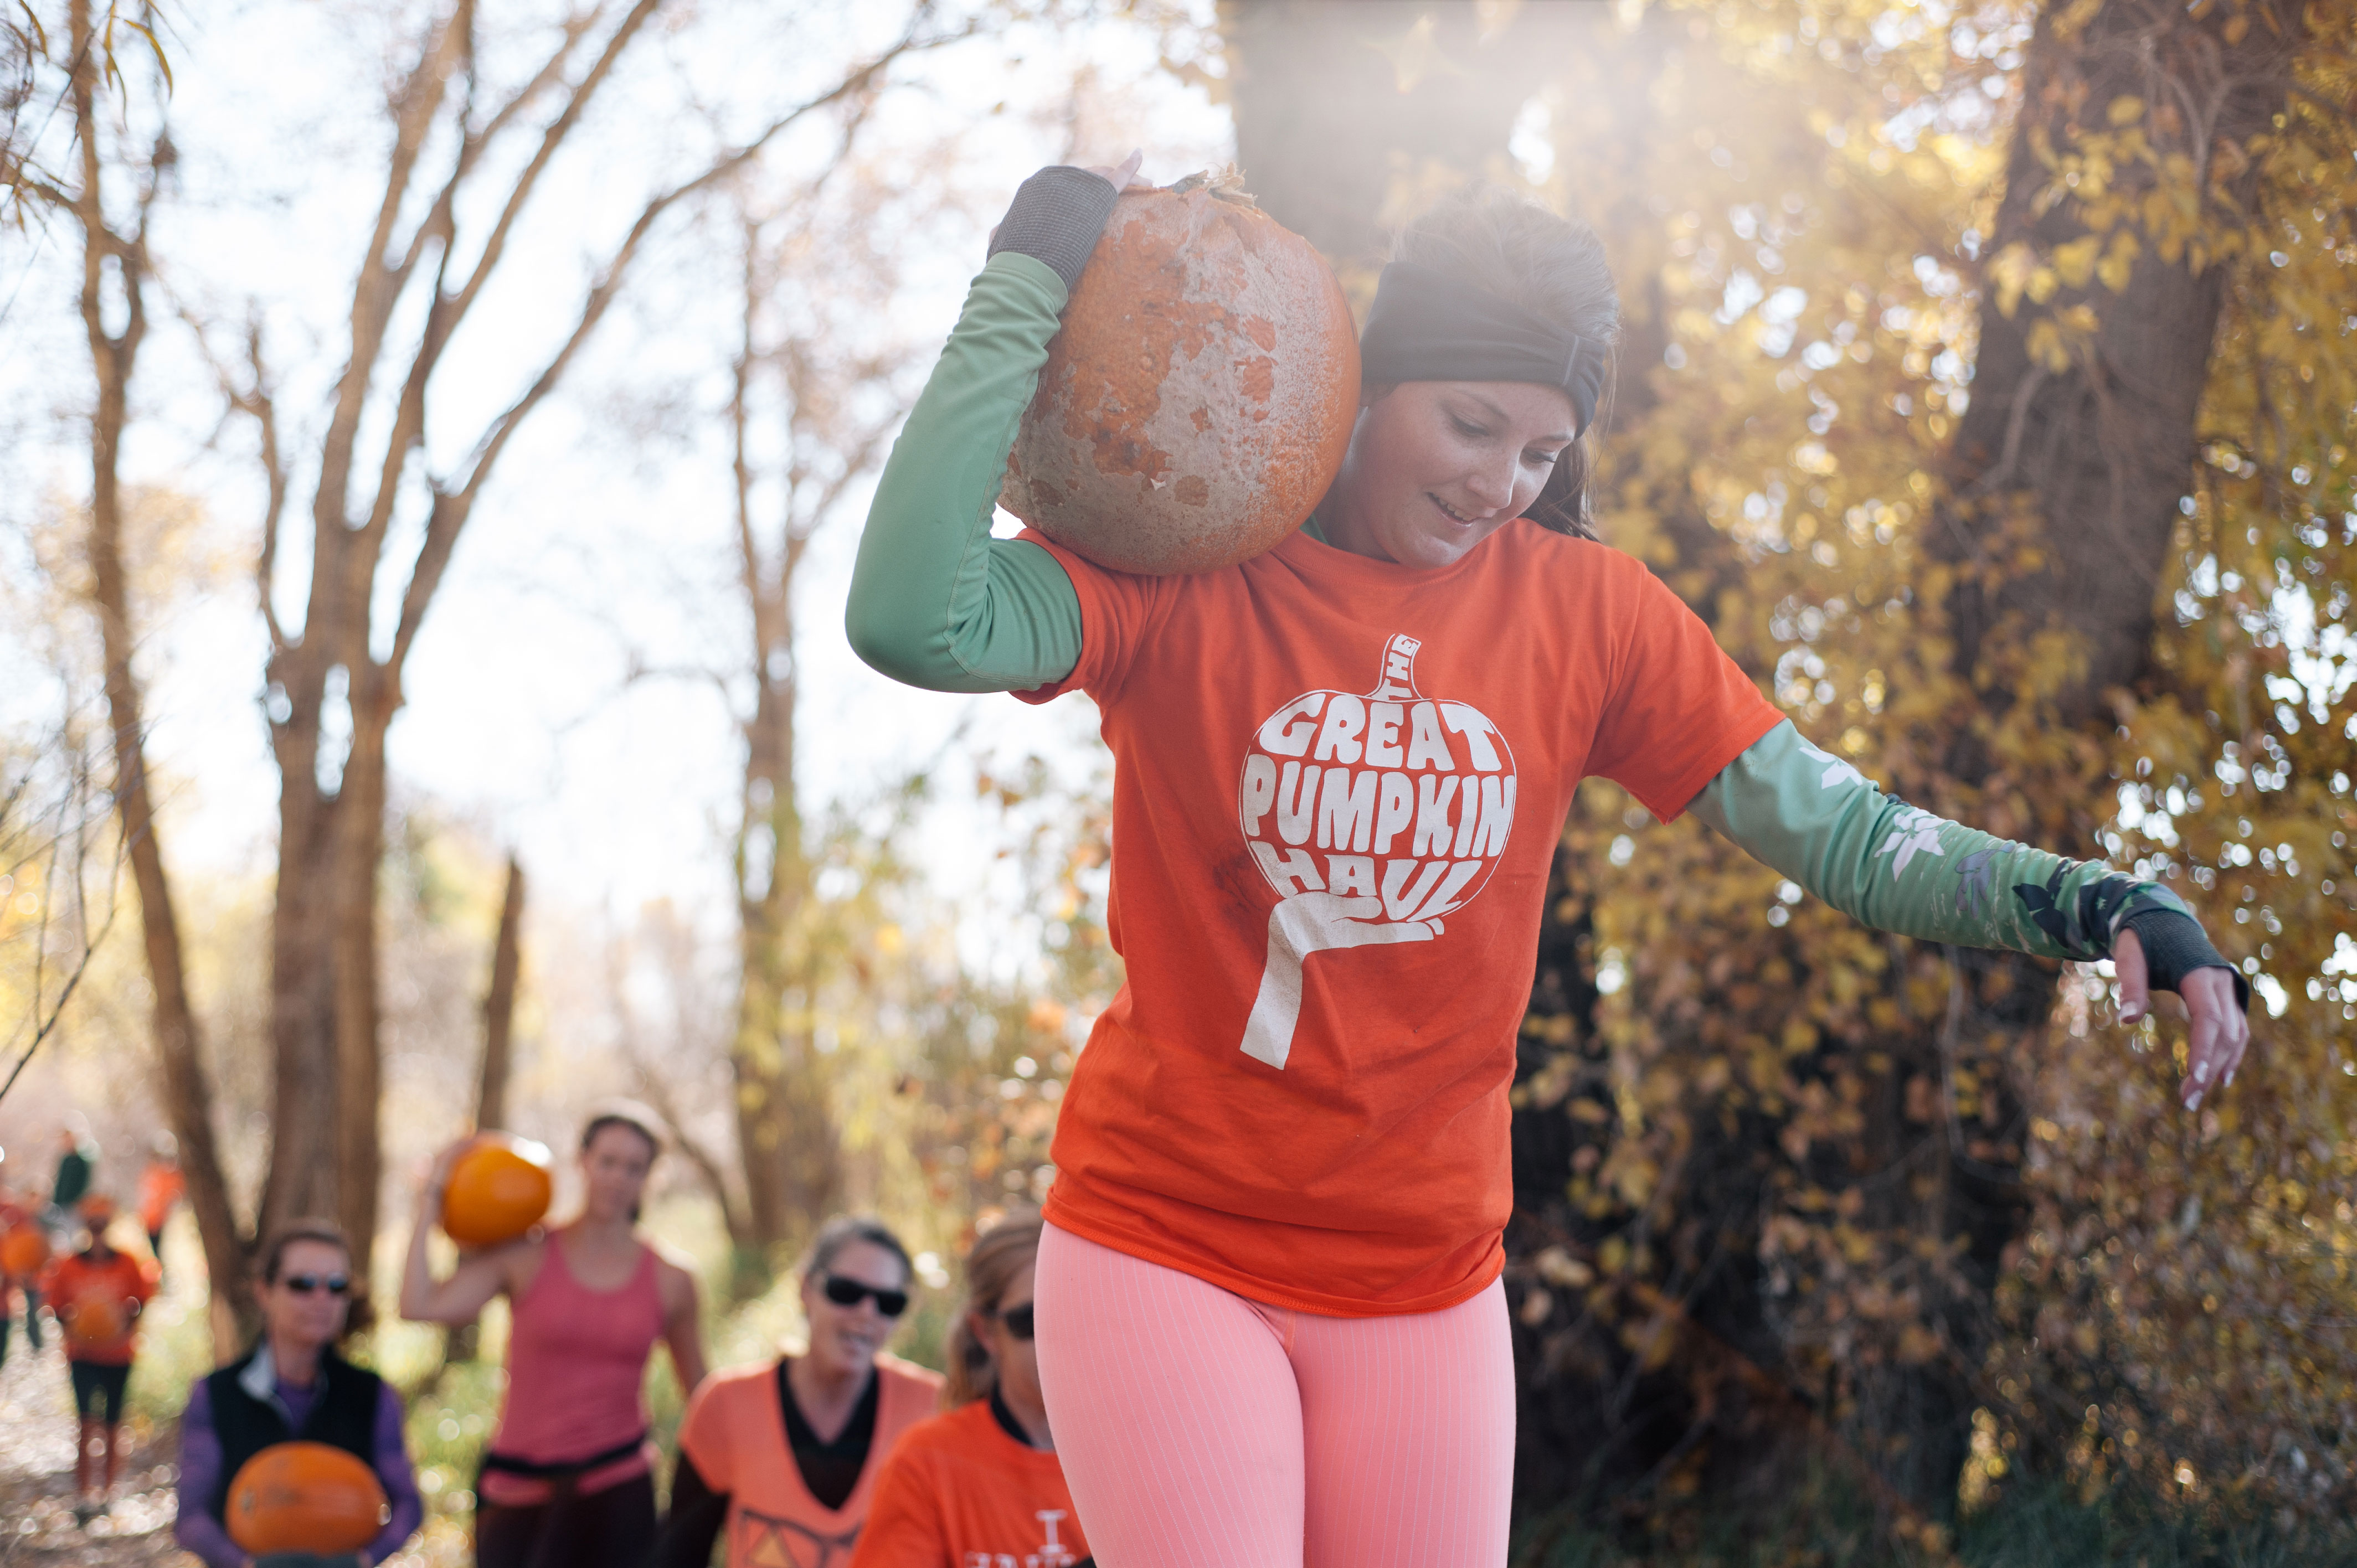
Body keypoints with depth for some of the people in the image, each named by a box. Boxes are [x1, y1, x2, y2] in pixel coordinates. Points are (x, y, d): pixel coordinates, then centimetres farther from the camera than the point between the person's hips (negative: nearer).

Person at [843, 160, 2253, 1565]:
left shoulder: (1586, 609, 1)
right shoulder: (1189, 571, -8)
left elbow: (1834, 827, -2)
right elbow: (911, 623, -24)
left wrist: (2092, 902, -17)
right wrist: (1031, 282, -20)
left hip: (1426, 1284, 3)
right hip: (1164, 1250, -3)